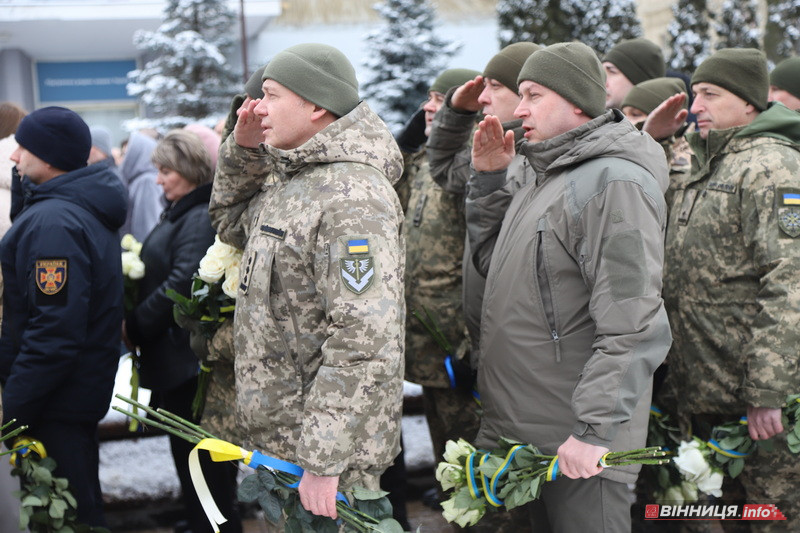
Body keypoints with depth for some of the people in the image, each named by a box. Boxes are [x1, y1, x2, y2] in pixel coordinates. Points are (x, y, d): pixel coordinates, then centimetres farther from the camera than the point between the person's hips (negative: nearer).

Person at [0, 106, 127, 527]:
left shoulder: (53, 222, -23)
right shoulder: (88, 210, 9)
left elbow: (55, 331, -27)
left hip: (59, 400, -10)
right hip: (83, 388, 10)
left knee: (70, 512, 3)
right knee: (82, 498, 22)